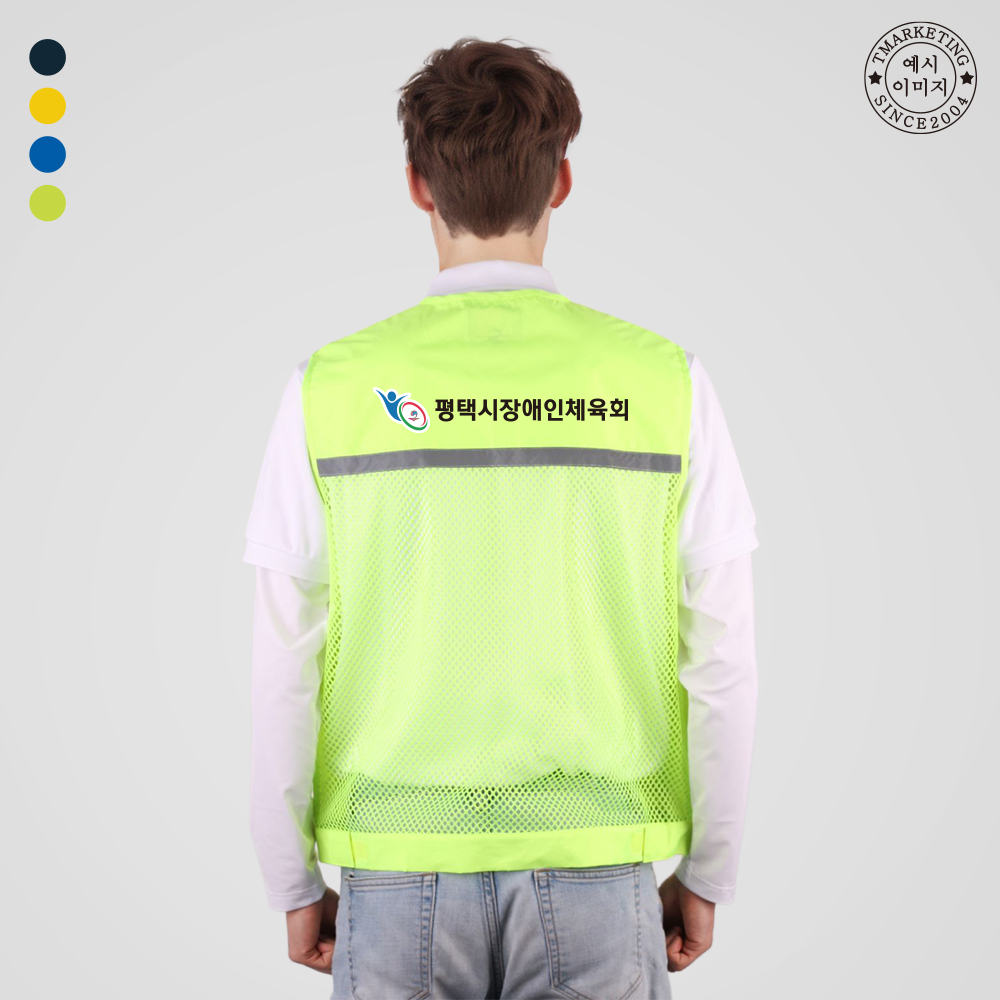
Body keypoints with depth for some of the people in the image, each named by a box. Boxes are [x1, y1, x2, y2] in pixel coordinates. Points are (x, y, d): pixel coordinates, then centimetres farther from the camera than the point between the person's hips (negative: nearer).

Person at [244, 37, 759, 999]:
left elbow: (284, 672, -5)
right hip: (592, 870, 1)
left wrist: (296, 886, 8)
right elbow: (721, 660, -4)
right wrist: (704, 873, 9)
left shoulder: (332, 386, -8)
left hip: (399, 878, 0)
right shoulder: (665, 380, -7)